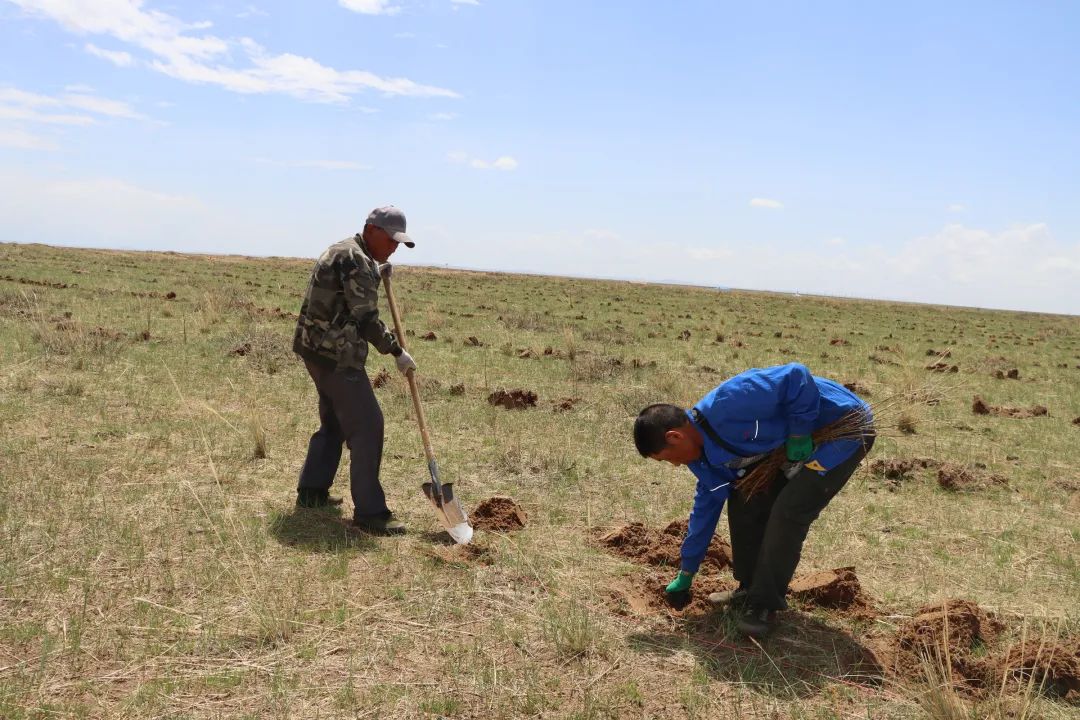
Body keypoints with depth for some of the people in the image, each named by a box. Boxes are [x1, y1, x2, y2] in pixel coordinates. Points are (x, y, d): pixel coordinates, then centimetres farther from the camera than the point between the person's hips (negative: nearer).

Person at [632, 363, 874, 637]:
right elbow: (706, 506, 12)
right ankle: (751, 588, 20)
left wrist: (798, 433, -24)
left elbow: (797, 376, -33)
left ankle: (765, 604, -1)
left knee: (788, 512, -16)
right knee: (745, 502, 5)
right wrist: (685, 575, 18)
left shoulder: (726, 405, -31)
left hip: (845, 427, -9)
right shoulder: (705, 451, 0)